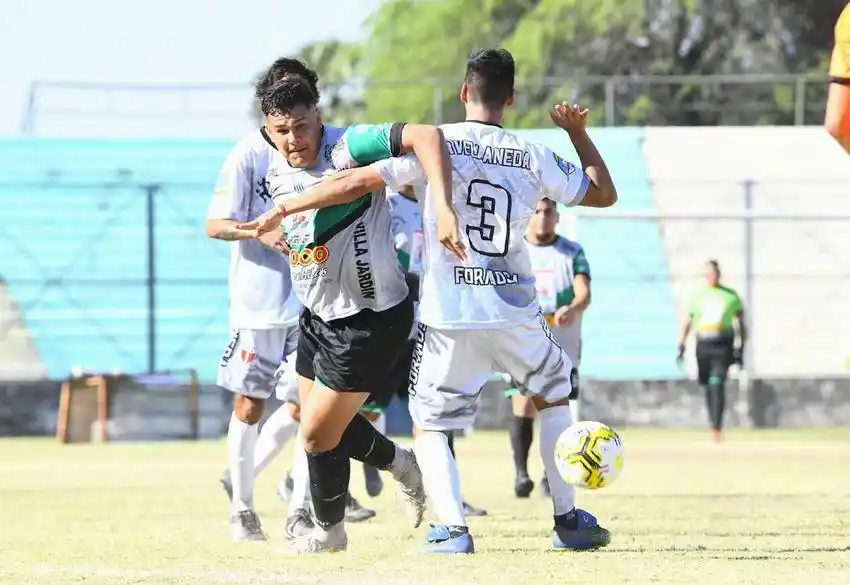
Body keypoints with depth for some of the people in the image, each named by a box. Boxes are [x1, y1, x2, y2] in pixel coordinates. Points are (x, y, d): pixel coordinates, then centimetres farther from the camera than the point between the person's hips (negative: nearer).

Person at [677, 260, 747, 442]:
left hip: (723, 345, -3)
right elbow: (687, 323, 12)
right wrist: (681, 347, 1)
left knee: (717, 384, -17)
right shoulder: (698, 296, 10)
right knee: (707, 387, 5)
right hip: (703, 344, 3)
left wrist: (741, 350, 5)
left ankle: (717, 428, -21)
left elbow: (741, 324, 11)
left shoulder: (731, 296, 6)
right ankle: (715, 426, 18)